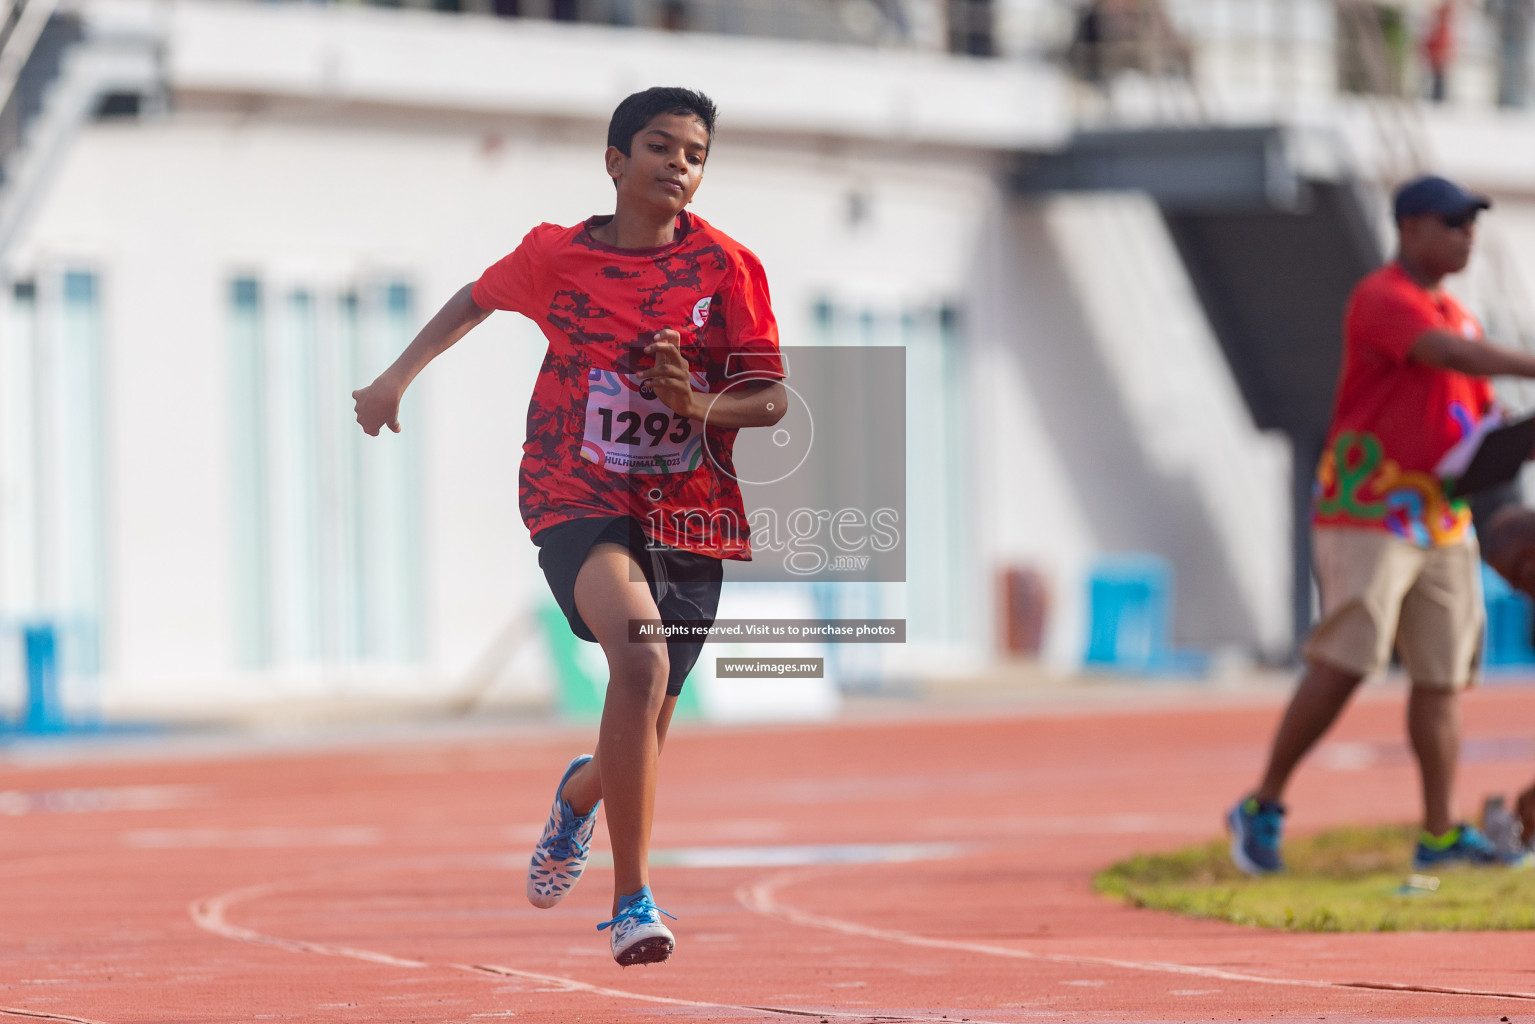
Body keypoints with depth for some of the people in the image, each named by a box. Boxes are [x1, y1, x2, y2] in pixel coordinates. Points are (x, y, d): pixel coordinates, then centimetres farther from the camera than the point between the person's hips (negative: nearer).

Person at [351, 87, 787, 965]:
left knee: (643, 742, 10)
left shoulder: (727, 266, -3)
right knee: (640, 659, -31)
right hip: (580, 500, -2)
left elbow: (772, 399, -2)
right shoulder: (558, 254, -2)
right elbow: (479, 300, 19)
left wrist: (699, 404, -20)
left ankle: (580, 795, 51)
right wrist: (400, 377, 13)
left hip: (690, 516, 2)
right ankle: (633, 898, -27)